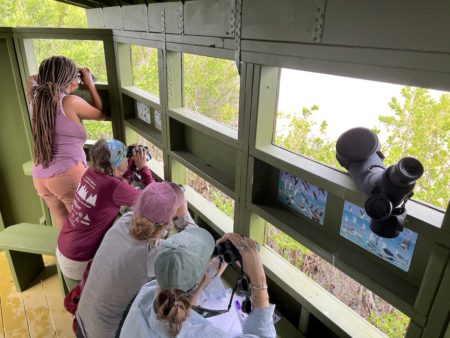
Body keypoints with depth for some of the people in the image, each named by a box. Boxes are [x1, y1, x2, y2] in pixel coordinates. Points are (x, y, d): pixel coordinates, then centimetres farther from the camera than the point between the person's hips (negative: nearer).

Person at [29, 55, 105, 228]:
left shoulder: (36, 99, 10)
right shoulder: (72, 102, -8)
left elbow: (31, 79, 34)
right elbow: (100, 114, 10)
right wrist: (90, 84, 18)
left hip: (40, 177, 7)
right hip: (69, 175, -7)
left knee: (64, 227, 18)